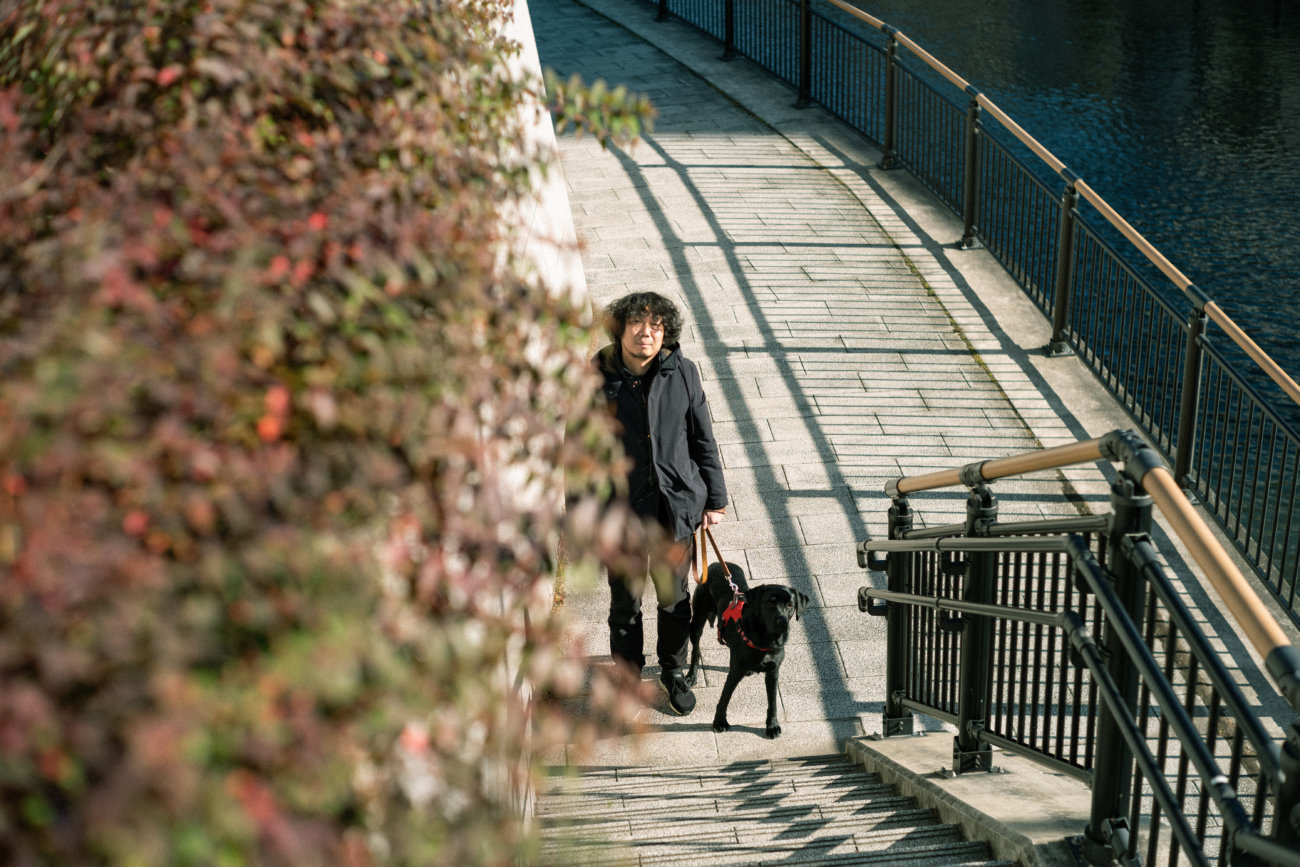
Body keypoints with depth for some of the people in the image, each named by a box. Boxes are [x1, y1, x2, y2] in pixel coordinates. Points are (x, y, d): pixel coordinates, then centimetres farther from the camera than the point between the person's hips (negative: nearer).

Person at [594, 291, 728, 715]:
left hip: (677, 506, 2)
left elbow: (703, 438, 4)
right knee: (625, 601, 13)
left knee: (675, 597, 16)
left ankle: (673, 672, 38)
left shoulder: (682, 373, -5)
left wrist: (715, 498, 7)